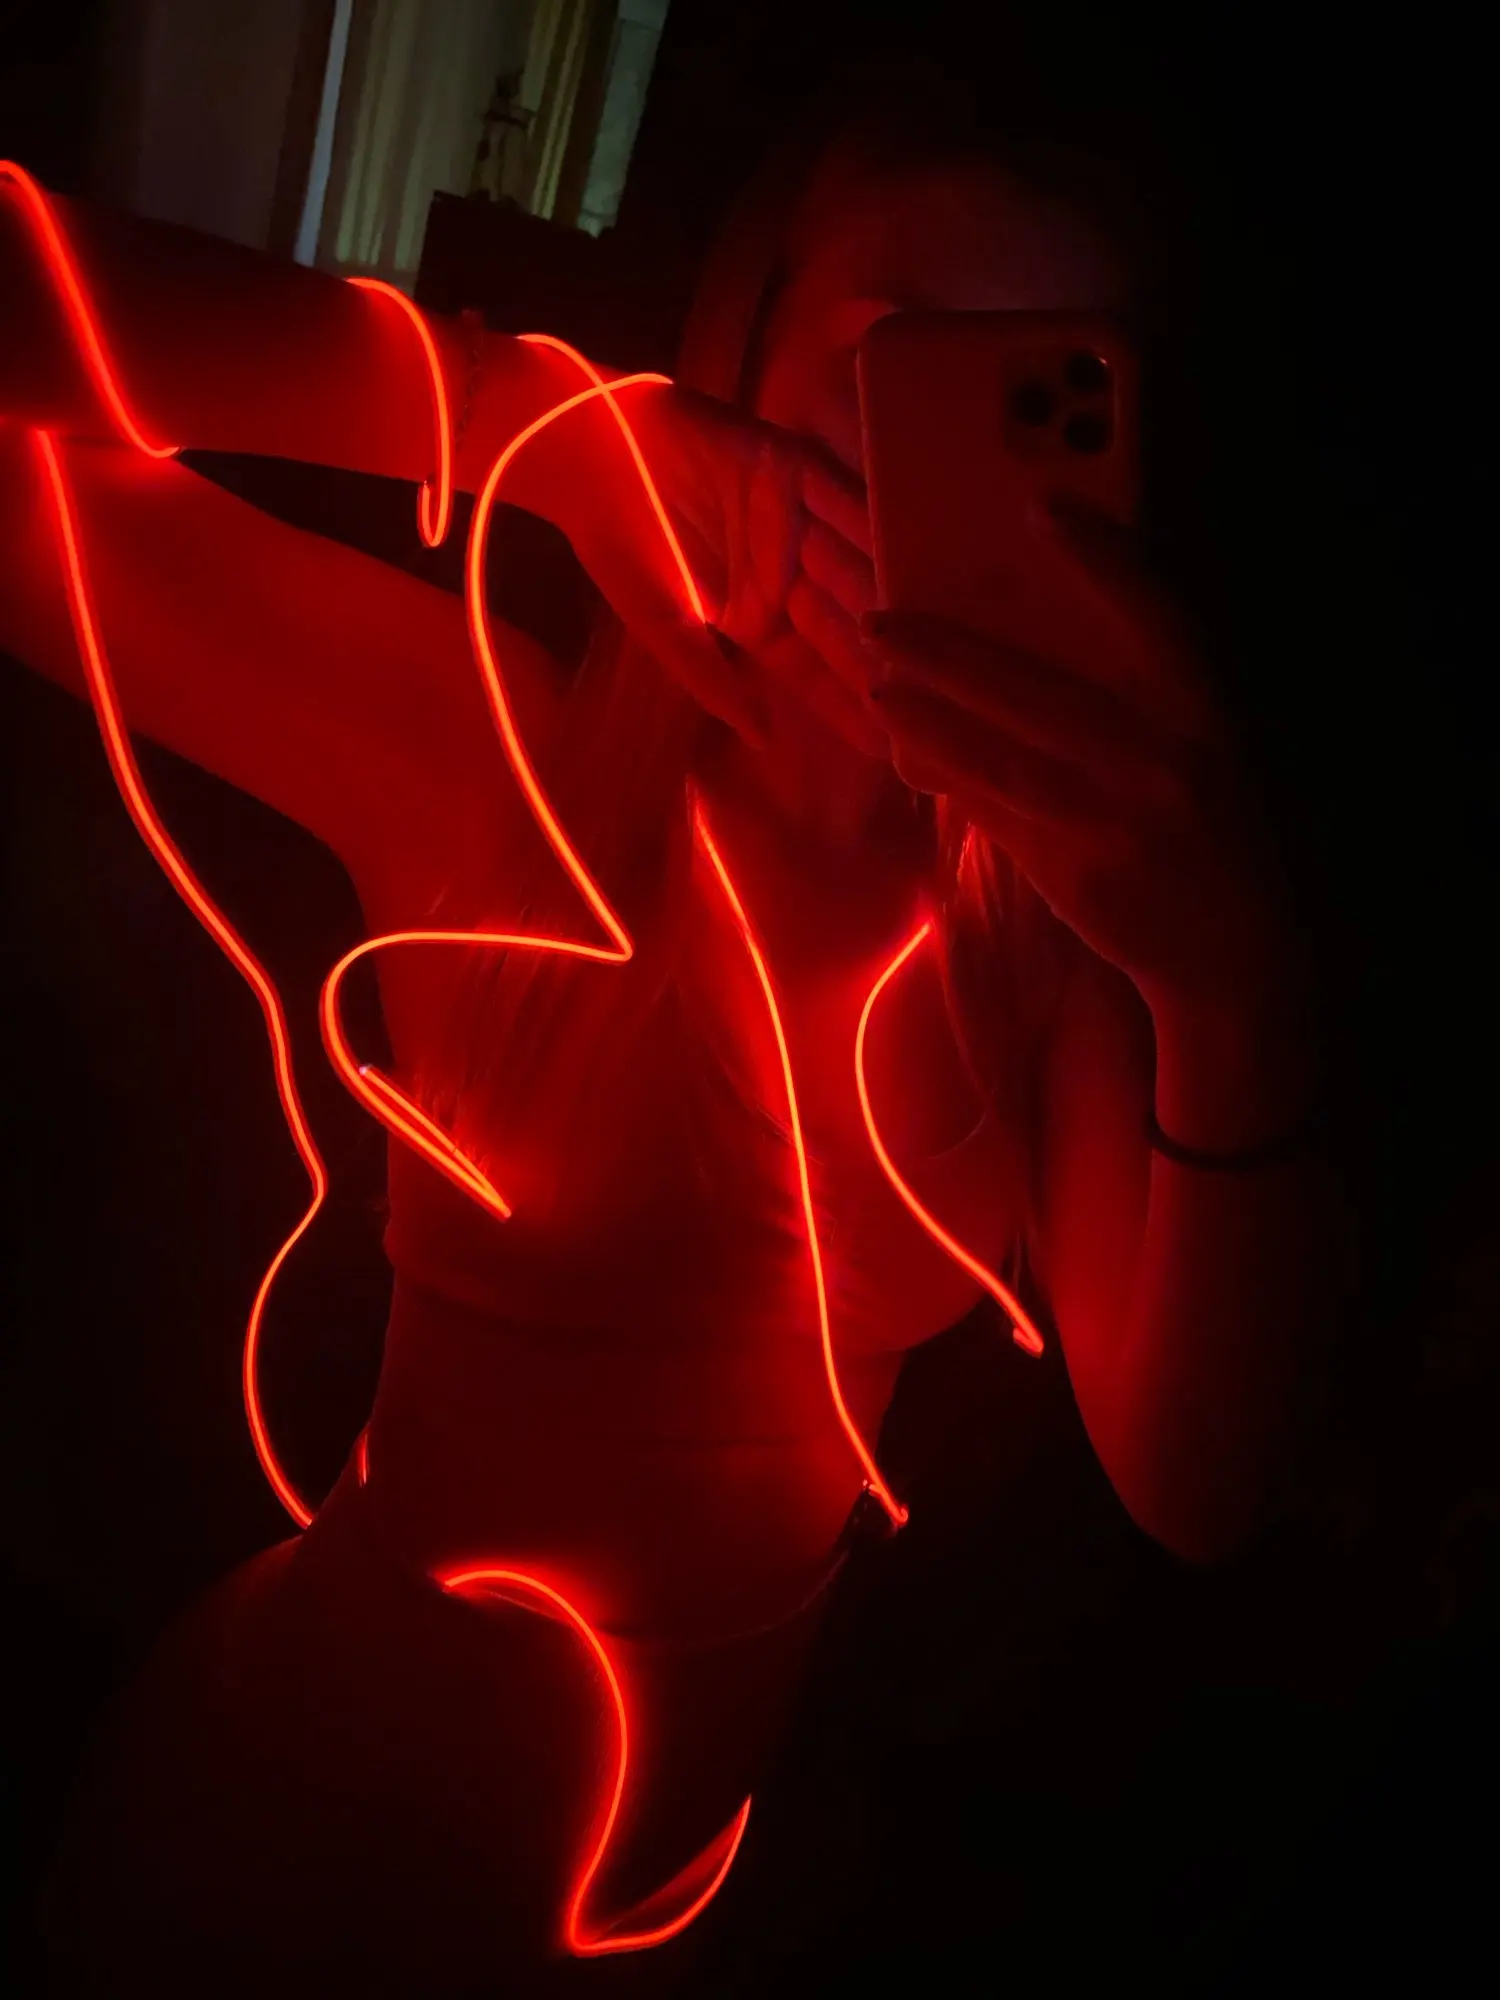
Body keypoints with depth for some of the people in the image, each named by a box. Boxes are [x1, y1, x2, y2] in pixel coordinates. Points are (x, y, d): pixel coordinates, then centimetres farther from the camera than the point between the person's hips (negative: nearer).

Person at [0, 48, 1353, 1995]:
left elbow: (1197, 1487, -20)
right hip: (323, 1787, -3)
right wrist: (545, 412, -36)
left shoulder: (1064, 893, -10)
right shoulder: (516, 753, -20)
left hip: (705, 1783, 4)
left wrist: (1235, 1003, -36)